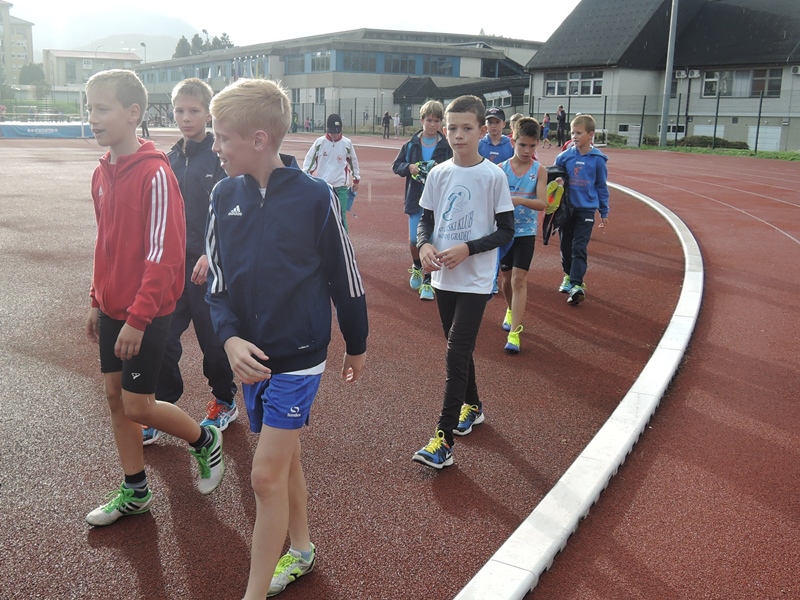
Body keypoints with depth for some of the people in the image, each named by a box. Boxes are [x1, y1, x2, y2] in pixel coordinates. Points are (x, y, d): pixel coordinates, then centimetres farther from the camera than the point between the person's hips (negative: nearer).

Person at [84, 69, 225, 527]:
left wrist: (138, 317, -22)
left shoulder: (155, 173, -18)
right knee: (116, 397, 13)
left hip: (147, 313, -8)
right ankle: (135, 492, 28)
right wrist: (97, 302, 16)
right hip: (113, 309, 8)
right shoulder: (103, 173, 7)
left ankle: (205, 441, 25)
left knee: (137, 407, -2)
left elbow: (164, 253, -21)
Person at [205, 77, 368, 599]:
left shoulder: (315, 197, -14)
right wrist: (230, 339, -15)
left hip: (299, 356, -5)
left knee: (267, 475, -4)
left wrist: (357, 346, 5)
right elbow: (217, 283, 2)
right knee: (284, 459, 19)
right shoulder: (225, 197, -1)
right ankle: (301, 550, 40)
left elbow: (345, 280, -5)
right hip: (250, 356, 5)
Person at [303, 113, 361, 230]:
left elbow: (353, 161, 12)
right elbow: (310, 160, 5)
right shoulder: (319, 142, -2)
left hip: (340, 187, -1)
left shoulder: (347, 143, -1)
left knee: (341, 217, -3)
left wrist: (356, 180, 16)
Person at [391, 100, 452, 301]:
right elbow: (396, 165, 8)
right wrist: (409, 167, -11)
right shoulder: (412, 144, 3)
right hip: (415, 200, 2)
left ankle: (427, 281, 12)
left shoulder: (447, 146, -3)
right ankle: (416, 266, 37)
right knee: (414, 239, 5)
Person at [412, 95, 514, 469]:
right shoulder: (438, 174, 3)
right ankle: (472, 405, 41)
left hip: (475, 280, -5)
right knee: (458, 350, 18)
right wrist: (424, 245, -12)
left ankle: (443, 441, -5)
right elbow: (426, 220, 10)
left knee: (456, 354, -10)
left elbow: (506, 230, -6)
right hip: (444, 277, 5)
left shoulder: (493, 176, -9)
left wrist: (467, 249, -18)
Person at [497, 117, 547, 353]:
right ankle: (511, 311, 43)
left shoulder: (539, 170, -6)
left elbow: (542, 203, -17)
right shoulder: (502, 168, -3)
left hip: (526, 232, -2)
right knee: (505, 278, 14)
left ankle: (514, 333, -8)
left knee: (519, 279, -8)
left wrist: (521, 201, -34)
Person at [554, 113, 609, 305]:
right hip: (565, 208, 3)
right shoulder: (565, 156, -3)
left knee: (579, 248, -7)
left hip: (586, 210, -3)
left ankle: (577, 284, -8)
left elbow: (602, 187, 4)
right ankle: (568, 275, 32)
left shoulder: (597, 159, -5)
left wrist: (604, 212, 7)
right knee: (566, 245, 13)